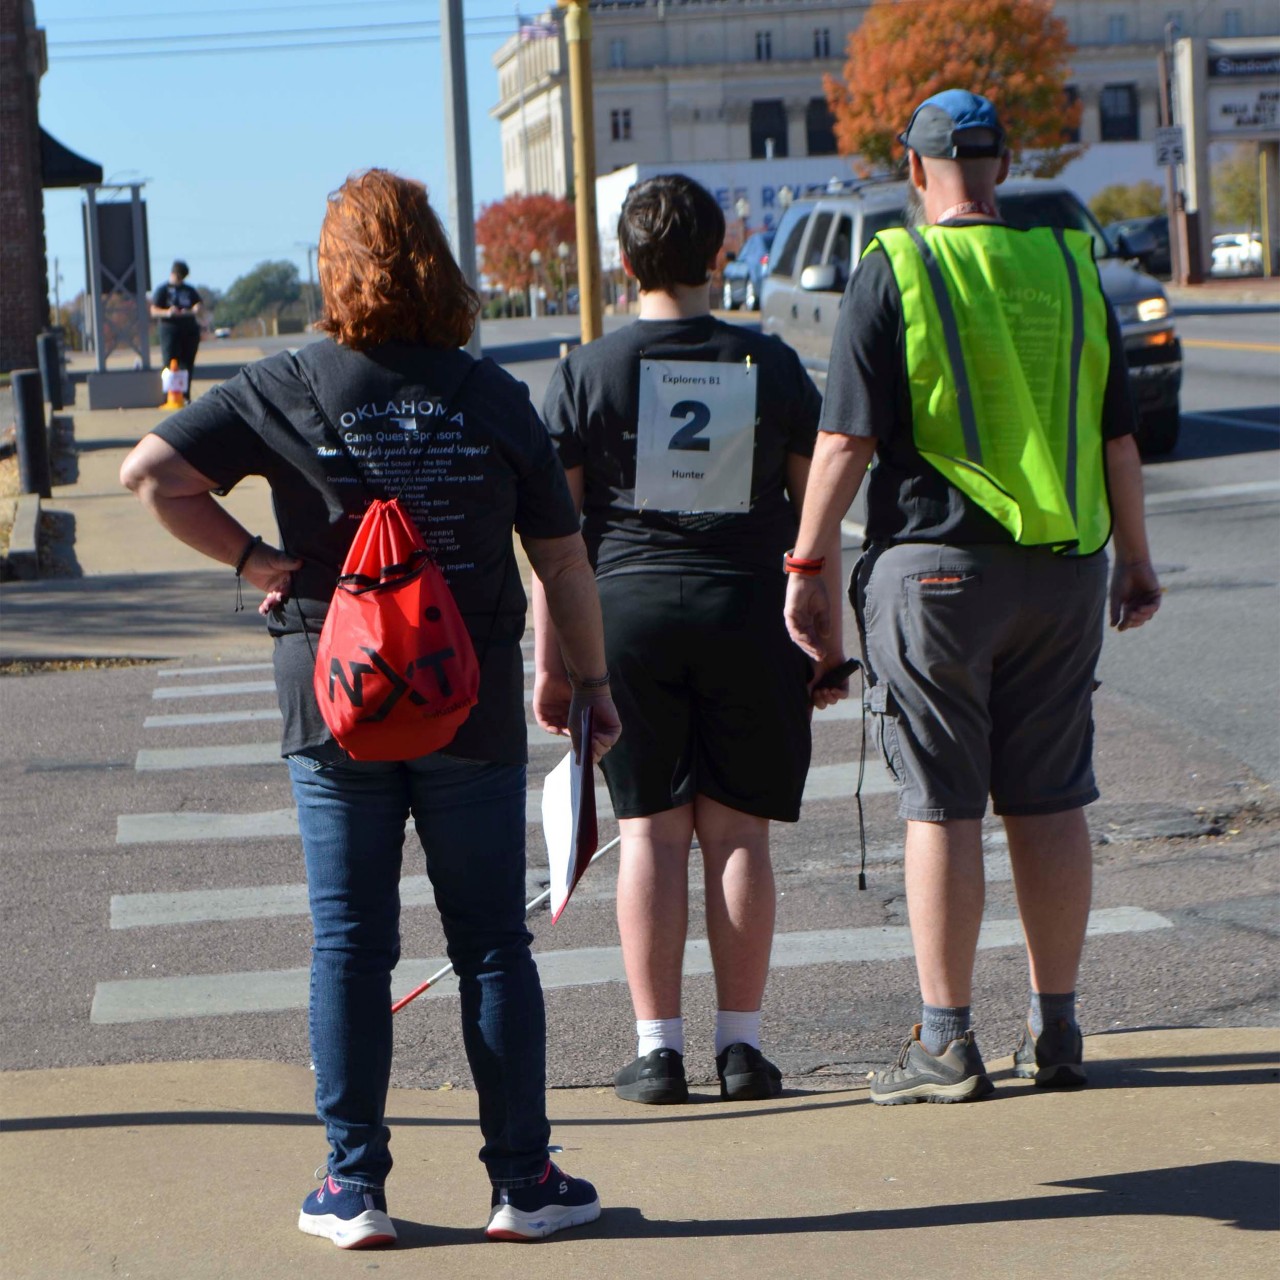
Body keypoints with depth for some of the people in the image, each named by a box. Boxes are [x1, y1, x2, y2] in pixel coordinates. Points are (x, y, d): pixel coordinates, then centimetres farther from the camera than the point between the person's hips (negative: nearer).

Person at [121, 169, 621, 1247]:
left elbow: (151, 471, -11)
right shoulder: (496, 399, -1)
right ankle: (523, 1179, 11)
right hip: (475, 707, 0)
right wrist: (591, 684, 10)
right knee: (493, 945, 8)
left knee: (350, 945, 7)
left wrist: (250, 557, -2)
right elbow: (562, 559, 1)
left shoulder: (288, 388, -4)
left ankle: (354, 1186, 9)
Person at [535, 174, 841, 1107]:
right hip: (749, 612, 1)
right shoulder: (772, 367, 2)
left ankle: (659, 1047, 5)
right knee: (738, 832, 5)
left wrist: (551, 661, 5)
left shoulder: (587, 374, -1)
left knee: (651, 830, 4)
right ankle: (741, 1045, 7)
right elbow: (815, 512, 5)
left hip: (629, 610, -1)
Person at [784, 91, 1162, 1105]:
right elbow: (1117, 437, 11)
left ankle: (947, 1044, 3)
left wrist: (807, 567, -3)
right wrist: (1135, 560, 21)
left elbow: (847, 440, -9)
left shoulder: (893, 270, -5)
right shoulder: (1071, 266, 7)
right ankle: (1056, 1032, 15)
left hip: (935, 567, -4)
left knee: (942, 806, 1)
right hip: (1064, 568, 4)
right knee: (1051, 801, 10)